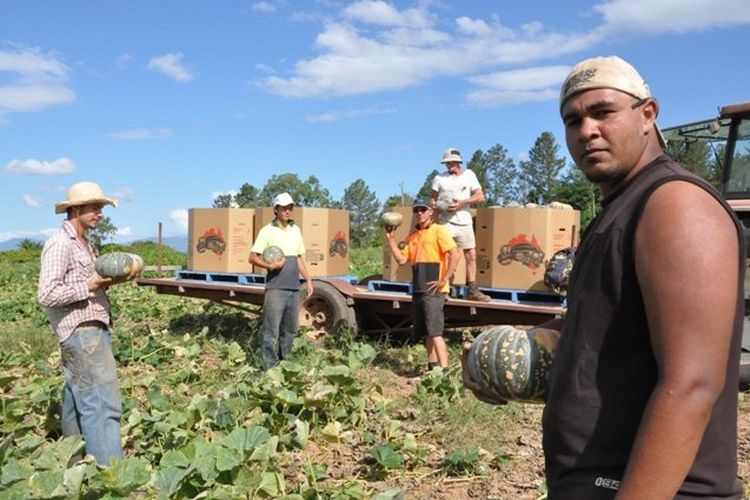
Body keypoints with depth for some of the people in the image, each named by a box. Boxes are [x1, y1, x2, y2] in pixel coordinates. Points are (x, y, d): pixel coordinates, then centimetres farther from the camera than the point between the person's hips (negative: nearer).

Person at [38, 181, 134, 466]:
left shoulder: (84, 244, 17)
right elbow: (47, 294, -19)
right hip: (81, 332, -10)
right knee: (103, 403, -12)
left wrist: (106, 281, 6)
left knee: (78, 397, 16)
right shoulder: (59, 245, -12)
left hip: (93, 329, 10)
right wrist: (90, 287, -18)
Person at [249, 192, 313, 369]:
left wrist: (308, 279, 14)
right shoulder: (268, 230, -3)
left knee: (290, 330, 13)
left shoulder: (295, 230, 15)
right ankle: (270, 368, -1)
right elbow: (253, 257, -6)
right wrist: (270, 266, -21)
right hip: (275, 289, -6)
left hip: (294, 289, 6)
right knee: (271, 331, -6)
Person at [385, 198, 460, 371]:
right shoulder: (412, 236, 16)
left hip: (433, 290, -7)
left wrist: (444, 280, -15)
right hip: (418, 290, 7)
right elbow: (401, 260, 9)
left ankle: (444, 369, -10)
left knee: (435, 332, -11)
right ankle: (432, 366, 20)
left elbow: (454, 254, -13)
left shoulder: (438, 231, -5)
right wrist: (391, 238, 3)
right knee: (426, 332, 12)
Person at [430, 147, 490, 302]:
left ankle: (472, 290, 15)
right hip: (445, 222, -2)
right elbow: (433, 198, 13)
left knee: (471, 255, 6)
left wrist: (462, 202, -14)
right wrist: (436, 205, -10)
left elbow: (480, 196, 0)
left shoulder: (469, 175, 8)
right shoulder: (439, 178, 6)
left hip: (464, 222, 2)